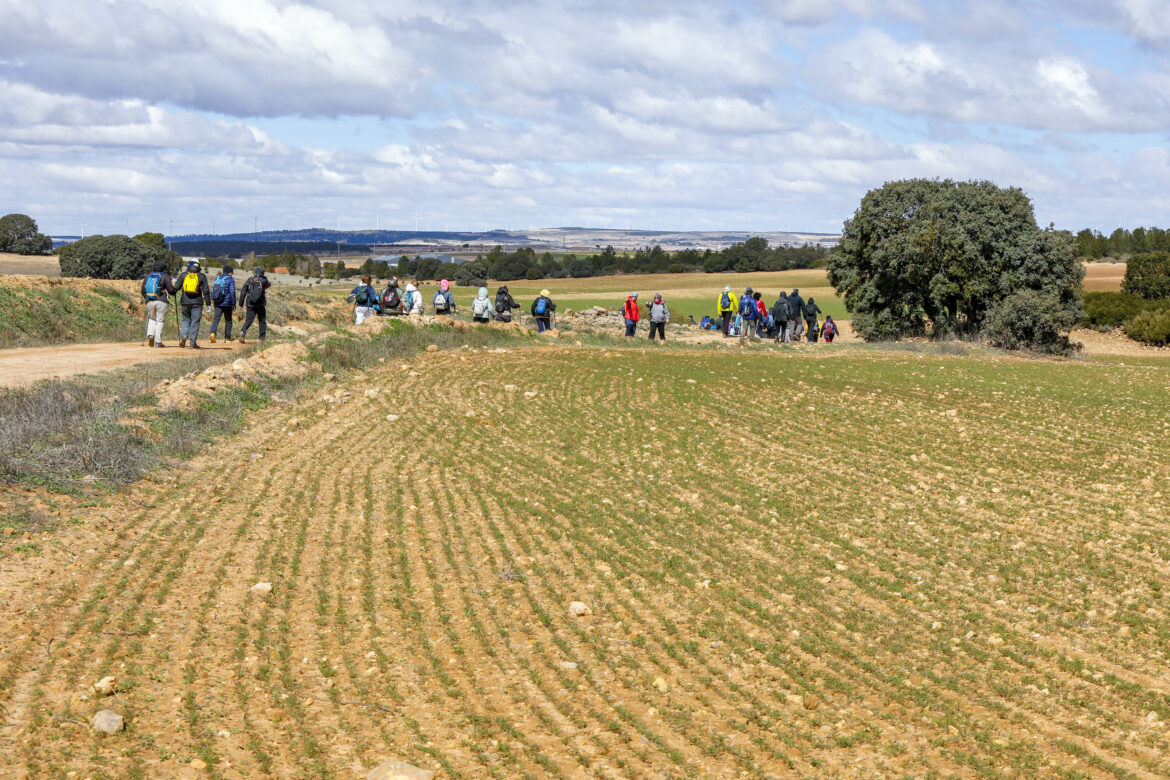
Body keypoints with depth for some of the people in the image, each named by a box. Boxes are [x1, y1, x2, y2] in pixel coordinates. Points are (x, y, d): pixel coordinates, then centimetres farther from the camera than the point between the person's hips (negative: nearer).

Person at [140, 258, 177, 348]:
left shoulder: (148, 276, 11)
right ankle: (157, 342, -1)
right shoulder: (165, 276, -3)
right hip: (161, 302, -4)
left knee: (152, 318, 22)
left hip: (149, 302, 4)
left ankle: (150, 335, -1)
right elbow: (171, 290, -6)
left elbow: (143, 290, 13)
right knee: (160, 321, 1)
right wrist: (177, 287, 15)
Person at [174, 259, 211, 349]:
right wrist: (208, 305, 0)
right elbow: (206, 291, -2)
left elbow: (176, 287, 3)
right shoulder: (202, 276, 2)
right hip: (197, 302, -2)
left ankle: (183, 336, -8)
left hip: (185, 302, 2)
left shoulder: (184, 275, 5)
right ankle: (192, 344, -1)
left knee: (186, 320, 16)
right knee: (195, 322, 1)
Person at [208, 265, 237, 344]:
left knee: (216, 319, -4)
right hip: (227, 304, -4)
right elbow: (232, 293, -13)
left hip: (217, 304, 4)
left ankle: (213, 333, -28)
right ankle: (227, 338, 18)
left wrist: (213, 301, 26)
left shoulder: (217, 278, 11)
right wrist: (233, 305, -10)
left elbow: (213, 291, 17)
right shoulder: (230, 279, -7)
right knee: (228, 321, 11)